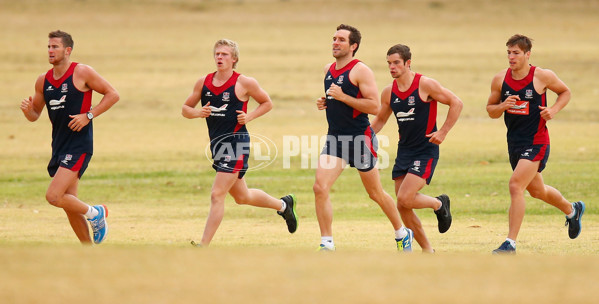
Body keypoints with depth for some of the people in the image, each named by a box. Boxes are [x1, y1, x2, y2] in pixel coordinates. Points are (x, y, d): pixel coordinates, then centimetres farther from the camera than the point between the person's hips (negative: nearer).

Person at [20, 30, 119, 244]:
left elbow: (112, 94, -6)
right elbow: (35, 115, 18)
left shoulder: (82, 73, -8)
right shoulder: (43, 81, 9)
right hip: (59, 146, 7)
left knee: (53, 197, -19)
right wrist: (28, 110, -6)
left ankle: (95, 213, 6)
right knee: (69, 204, 9)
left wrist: (88, 116, -15)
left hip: (79, 145, -7)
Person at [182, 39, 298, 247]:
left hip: (236, 143, -7)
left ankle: (204, 245, -11)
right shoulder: (203, 83, 6)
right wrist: (198, 113, -9)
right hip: (217, 143, 7)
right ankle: (283, 205, 45)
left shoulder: (244, 83, -7)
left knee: (217, 195, -13)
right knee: (242, 196, 21)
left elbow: (267, 103, 6)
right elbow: (186, 109, 13)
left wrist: (248, 117, -9)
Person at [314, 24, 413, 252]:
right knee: (320, 188, -12)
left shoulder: (360, 71, -11)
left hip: (360, 138, -6)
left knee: (376, 194, 8)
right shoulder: (328, 70, 12)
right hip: (335, 138, 6)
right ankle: (327, 245, -8)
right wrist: (324, 103, 6)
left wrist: (342, 97, -21)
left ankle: (402, 234, 30)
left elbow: (375, 107, -18)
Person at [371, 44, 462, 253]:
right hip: (404, 151, 7)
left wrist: (443, 132, -14)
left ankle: (439, 204, 11)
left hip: (425, 151, -7)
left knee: (405, 199, -20)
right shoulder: (388, 92, 6)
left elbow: (456, 103, -8)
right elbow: (380, 120, 20)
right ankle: (427, 251, 16)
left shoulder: (425, 85, -12)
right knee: (403, 207, 2)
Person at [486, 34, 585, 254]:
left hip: (536, 142, -6)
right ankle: (572, 210, 51)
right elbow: (491, 110, 8)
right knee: (537, 190, 22)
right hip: (514, 142, 6)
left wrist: (554, 109, -11)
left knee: (515, 186, -20)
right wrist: (502, 106, -14)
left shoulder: (543, 76, -10)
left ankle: (510, 243, -16)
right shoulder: (500, 79, -1)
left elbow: (565, 92, 7)